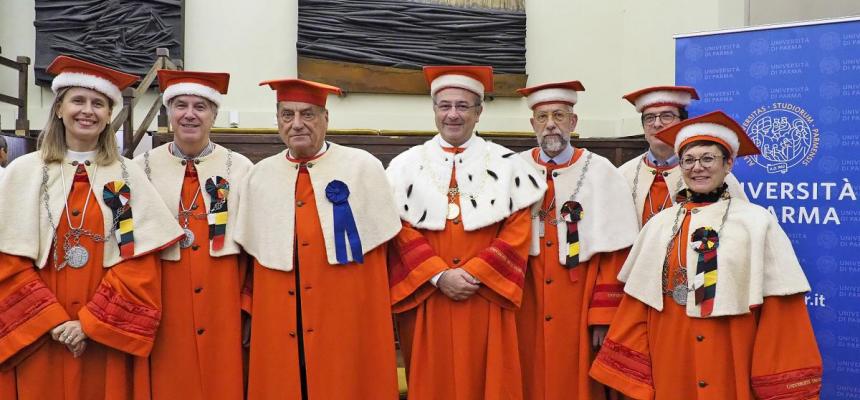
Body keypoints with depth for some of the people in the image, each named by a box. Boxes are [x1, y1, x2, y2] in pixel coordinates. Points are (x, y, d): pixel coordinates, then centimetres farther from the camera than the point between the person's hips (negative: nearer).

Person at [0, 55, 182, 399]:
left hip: (108, 339, 0)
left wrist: (90, 322, -12)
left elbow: (140, 262, -4)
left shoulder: (128, 175, 1)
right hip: (37, 338, 0)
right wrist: (53, 320, -11)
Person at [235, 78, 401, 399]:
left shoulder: (363, 167, -2)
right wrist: (251, 310, 8)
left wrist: (378, 311, 0)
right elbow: (250, 249, 13)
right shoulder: (259, 176, 7)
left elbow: (385, 246, 1)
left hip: (348, 319, -2)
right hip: (277, 325, 3)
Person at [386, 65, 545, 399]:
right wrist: (438, 275, -13)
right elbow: (399, 230, -1)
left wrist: (475, 273, -12)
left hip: (487, 301, 0)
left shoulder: (506, 164, 5)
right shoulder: (407, 164, 5)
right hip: (426, 301, 1)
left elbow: (518, 229, -2)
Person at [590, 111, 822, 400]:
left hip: (734, 370, -2)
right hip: (670, 368, 3)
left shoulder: (757, 223, -5)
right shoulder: (659, 225, 3)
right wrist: (630, 376, 2)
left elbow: (778, 309, -7)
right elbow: (638, 300, 5)